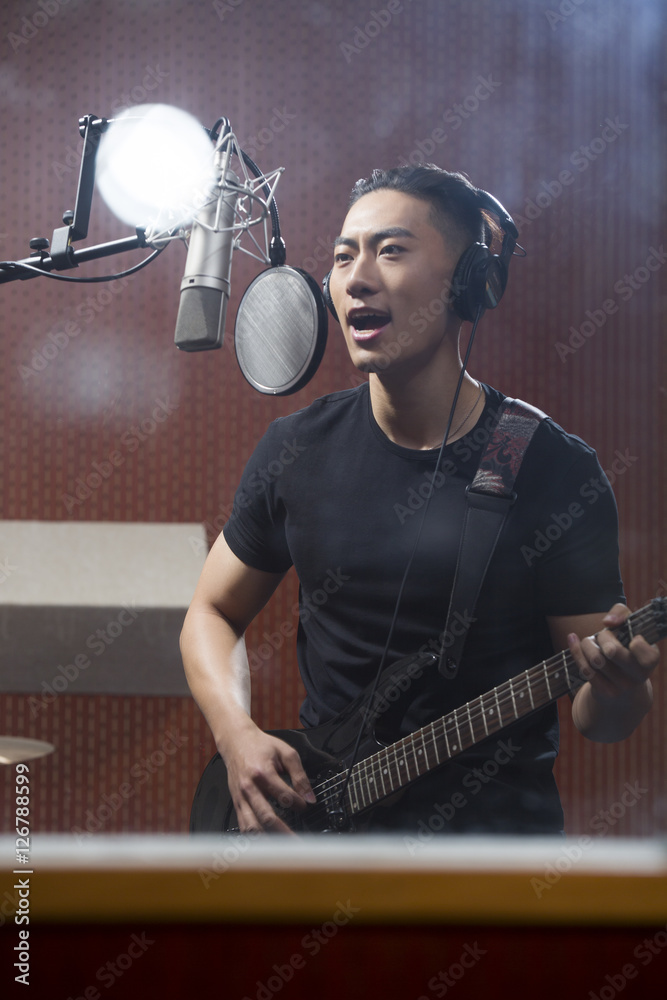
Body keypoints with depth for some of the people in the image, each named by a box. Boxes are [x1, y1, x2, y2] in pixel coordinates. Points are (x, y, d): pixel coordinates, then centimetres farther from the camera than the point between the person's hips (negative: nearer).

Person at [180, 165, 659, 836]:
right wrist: (237, 736, -2)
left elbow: (596, 722, 0)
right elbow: (214, 613, 17)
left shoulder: (558, 471, -4)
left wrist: (618, 691, -23)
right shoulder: (297, 451, 4)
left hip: (498, 818, -2)